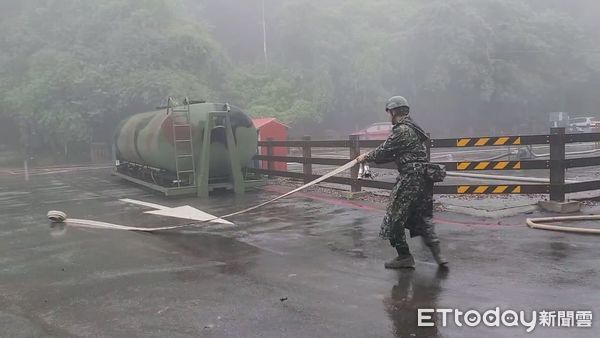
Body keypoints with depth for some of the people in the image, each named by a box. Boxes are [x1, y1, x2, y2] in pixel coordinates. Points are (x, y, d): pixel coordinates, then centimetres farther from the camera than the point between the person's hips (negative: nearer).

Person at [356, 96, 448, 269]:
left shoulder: (402, 130, -13)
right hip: (423, 177, 10)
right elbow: (393, 154, 20)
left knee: (395, 217, 2)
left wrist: (366, 157, 8)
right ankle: (437, 253, 10)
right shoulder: (413, 128, 18)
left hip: (410, 179, -10)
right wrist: (371, 157, 18)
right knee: (422, 216, 16)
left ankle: (404, 256, 10)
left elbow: (384, 152, -9)